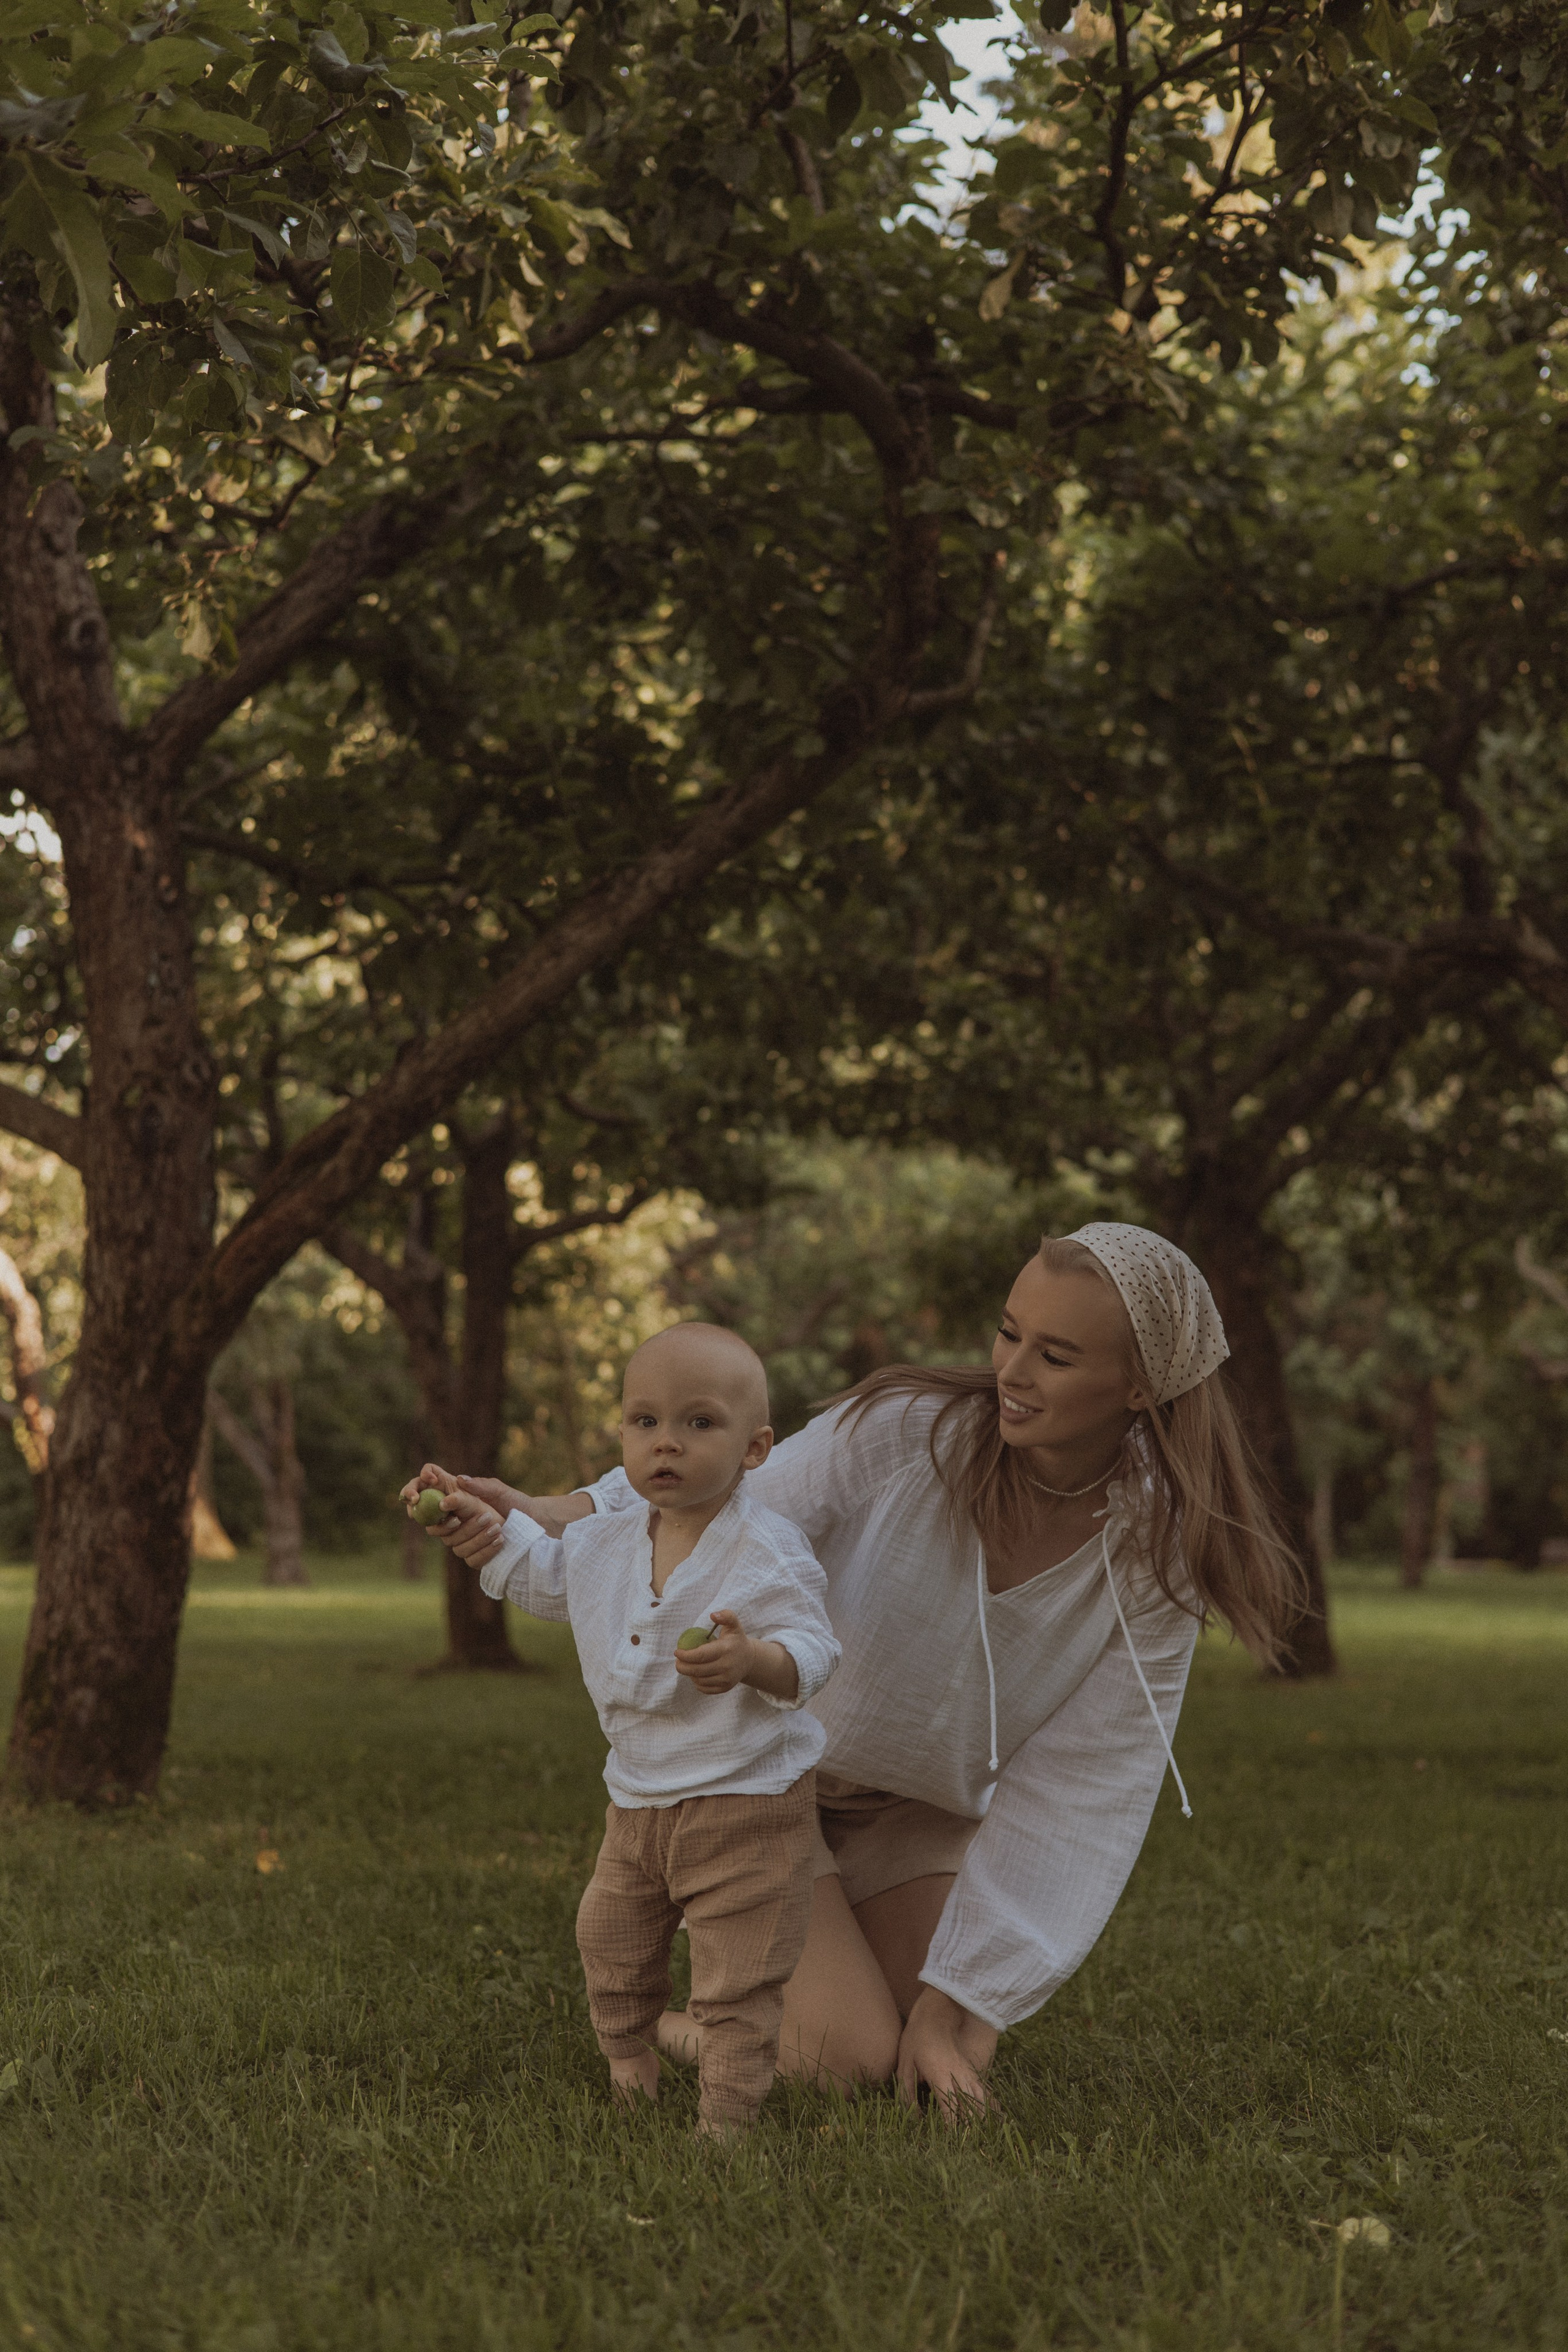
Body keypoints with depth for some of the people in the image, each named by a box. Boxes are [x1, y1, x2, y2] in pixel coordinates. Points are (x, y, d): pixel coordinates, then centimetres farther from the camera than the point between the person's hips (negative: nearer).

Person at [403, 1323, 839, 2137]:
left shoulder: (769, 1555, -20)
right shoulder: (608, 1544, 1)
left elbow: (811, 1653, -25)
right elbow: (540, 1572, 21)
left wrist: (752, 1659, -46)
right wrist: (473, 1517, 11)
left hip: (747, 1800, -7)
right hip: (638, 1801, 7)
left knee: (737, 1978, -4)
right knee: (609, 1941, 21)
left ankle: (725, 2117, 8)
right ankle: (630, 2073, 42)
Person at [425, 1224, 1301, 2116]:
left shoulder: (1155, 1548, -20)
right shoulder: (907, 1426, -28)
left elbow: (1080, 1786, -18)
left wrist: (951, 2003, -19)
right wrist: (537, 1515, -40)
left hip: (919, 1807, 4)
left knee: (953, 2065, -4)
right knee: (851, 2057, -16)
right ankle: (676, 2030, 15)